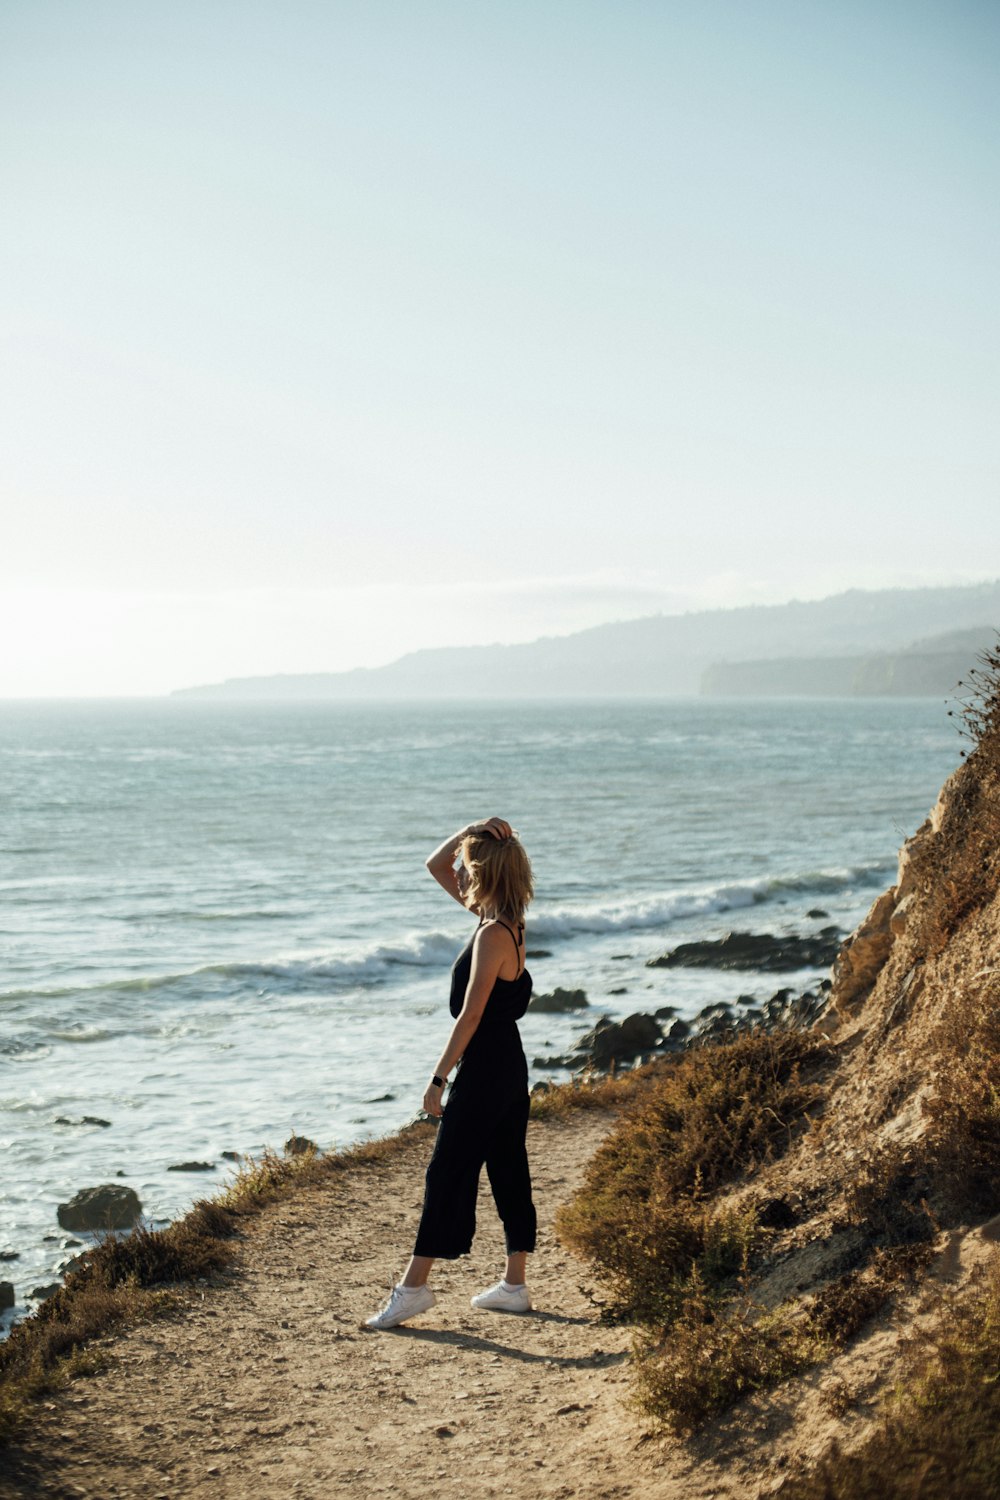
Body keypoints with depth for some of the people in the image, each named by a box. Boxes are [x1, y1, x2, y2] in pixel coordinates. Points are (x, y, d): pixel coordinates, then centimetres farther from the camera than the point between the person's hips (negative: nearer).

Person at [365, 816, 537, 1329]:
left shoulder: (493, 935, -19)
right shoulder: (502, 922, 8)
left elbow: (470, 1016, -21)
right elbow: (435, 865, 17)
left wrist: (438, 1078, -19)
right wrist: (473, 832, 1)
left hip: (484, 1070, -10)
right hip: (510, 1069, 10)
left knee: (447, 1173, -4)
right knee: (508, 1171, 12)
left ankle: (413, 1287, 0)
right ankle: (513, 1285, 19)